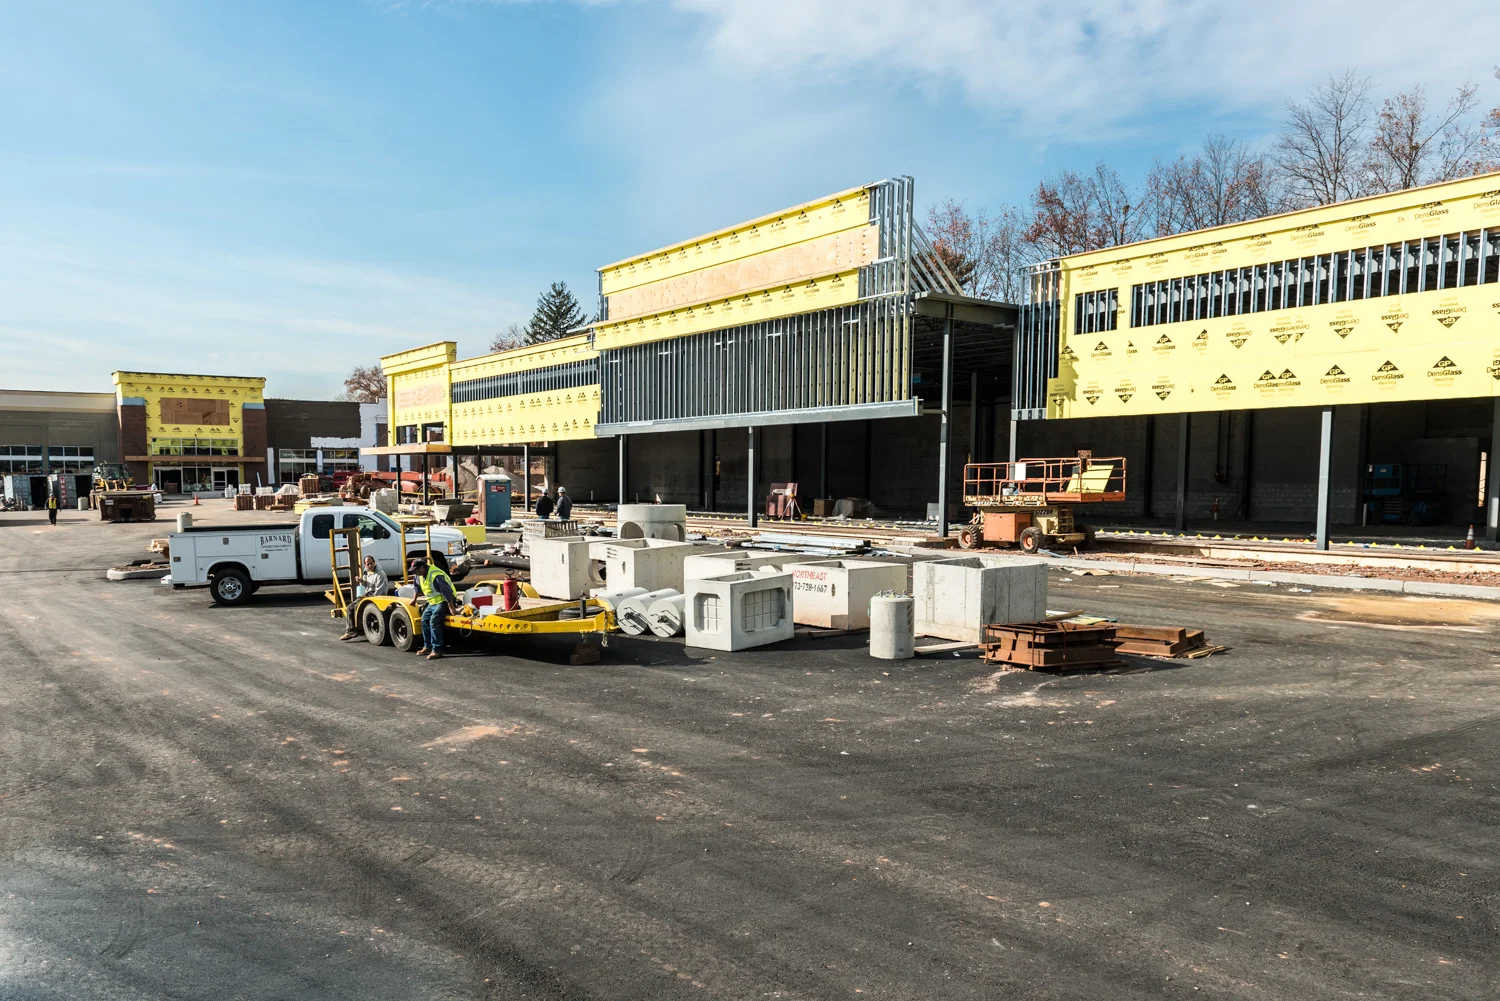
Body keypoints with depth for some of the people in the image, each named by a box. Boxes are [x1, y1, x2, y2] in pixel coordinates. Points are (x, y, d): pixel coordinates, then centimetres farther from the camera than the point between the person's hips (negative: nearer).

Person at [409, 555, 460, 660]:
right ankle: (427, 646, 17)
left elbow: (447, 592, -28)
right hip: (433, 601, 10)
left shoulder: (436, 576, -28)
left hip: (443, 601, -10)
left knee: (434, 621, -22)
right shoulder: (420, 574, 1)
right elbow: (417, 586, 23)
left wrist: (452, 608, -26)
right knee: (425, 619, 7)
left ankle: (437, 650, -22)